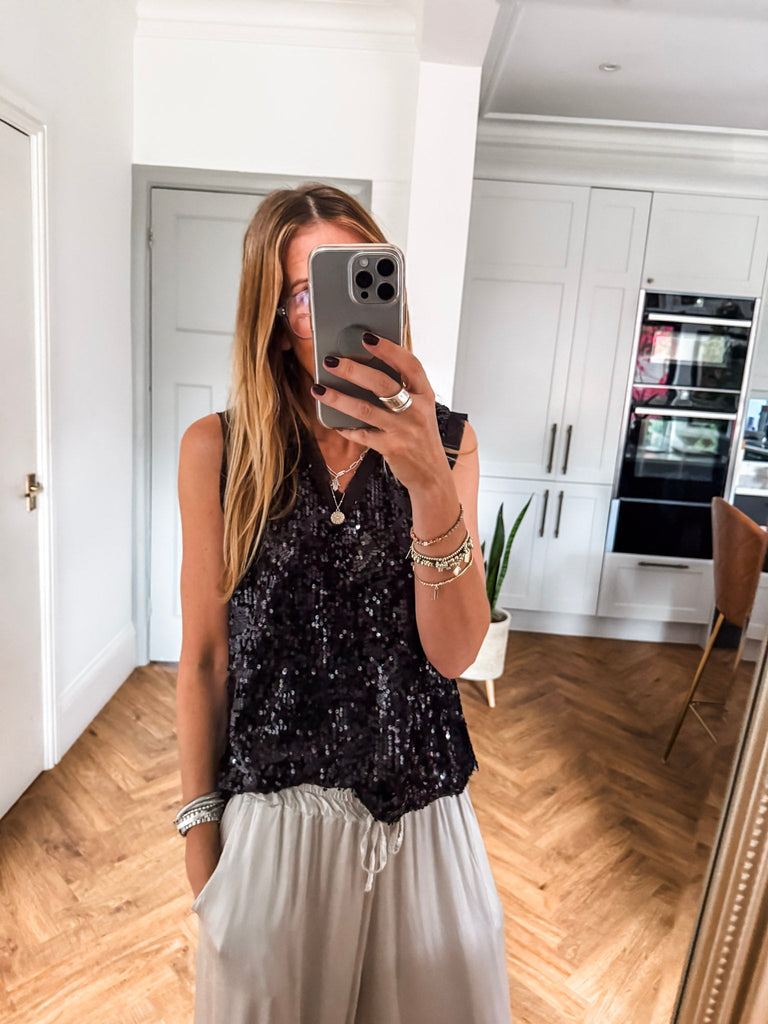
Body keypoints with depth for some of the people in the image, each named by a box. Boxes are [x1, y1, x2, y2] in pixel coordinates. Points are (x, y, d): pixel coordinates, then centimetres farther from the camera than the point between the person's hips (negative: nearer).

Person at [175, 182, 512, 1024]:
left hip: (420, 803, 2)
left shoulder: (446, 442, -6)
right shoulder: (216, 449, -10)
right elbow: (203, 654, -4)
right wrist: (199, 824, 1)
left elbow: (453, 654, -14)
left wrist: (431, 486, -28)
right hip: (271, 806, -1)